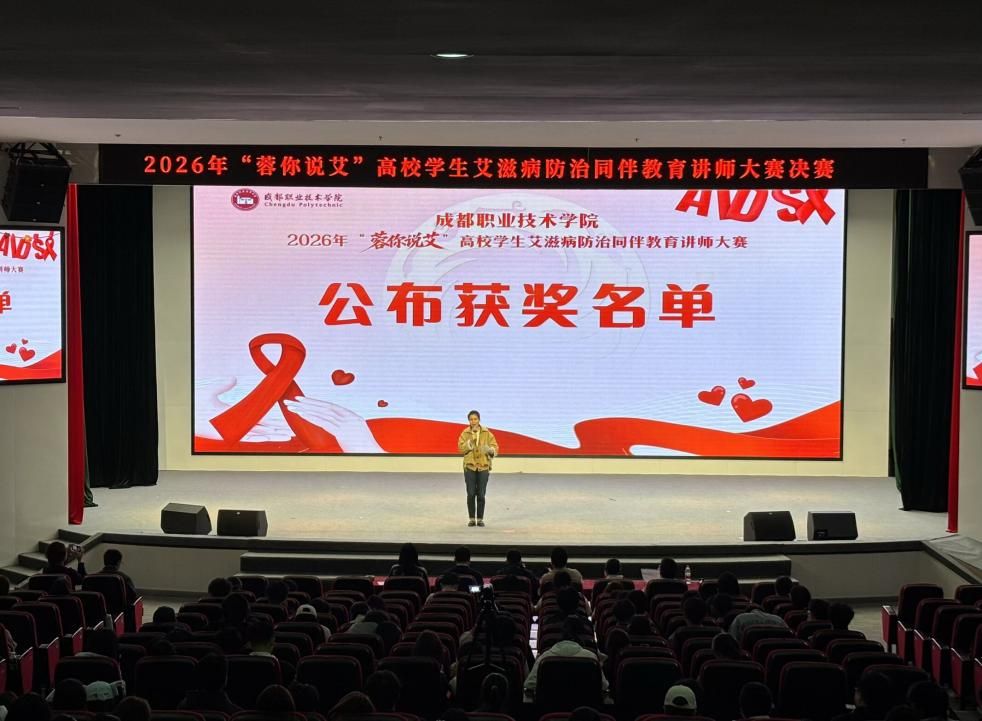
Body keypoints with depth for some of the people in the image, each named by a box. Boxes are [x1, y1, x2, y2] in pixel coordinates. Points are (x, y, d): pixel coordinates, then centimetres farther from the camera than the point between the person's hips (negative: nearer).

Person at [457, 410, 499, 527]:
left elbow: (495, 448, 1)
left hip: (483, 467, 0)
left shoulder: (487, 433, 5)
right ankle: (472, 518, 7)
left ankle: (480, 519, 9)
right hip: (470, 466, 0)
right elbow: (461, 448, -8)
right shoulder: (465, 433, 3)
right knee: (471, 494, -3)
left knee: (481, 494, 0)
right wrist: (471, 439, -19)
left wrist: (489, 449, -21)